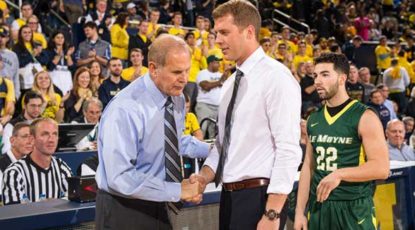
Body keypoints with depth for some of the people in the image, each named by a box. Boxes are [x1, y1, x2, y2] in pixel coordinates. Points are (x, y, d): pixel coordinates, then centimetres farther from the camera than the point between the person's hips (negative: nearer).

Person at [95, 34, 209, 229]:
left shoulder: (177, 98, 1)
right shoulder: (125, 109, -23)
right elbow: (120, 177, -28)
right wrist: (177, 191, -24)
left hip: (159, 209, 7)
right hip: (124, 212, -7)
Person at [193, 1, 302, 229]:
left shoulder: (276, 77, -13)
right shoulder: (230, 83, 13)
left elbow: (289, 150, -19)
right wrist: (205, 176, 0)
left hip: (258, 196, -8)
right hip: (230, 195, 8)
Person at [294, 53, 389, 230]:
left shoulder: (364, 117, -8)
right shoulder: (313, 120, 10)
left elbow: (381, 168, -14)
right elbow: (308, 167, 12)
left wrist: (339, 174, -24)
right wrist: (300, 211, 6)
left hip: (355, 208, -5)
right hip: (318, 207, 5)